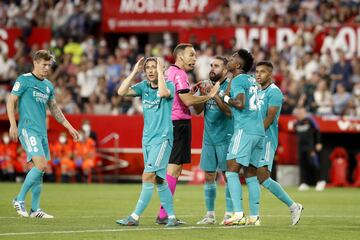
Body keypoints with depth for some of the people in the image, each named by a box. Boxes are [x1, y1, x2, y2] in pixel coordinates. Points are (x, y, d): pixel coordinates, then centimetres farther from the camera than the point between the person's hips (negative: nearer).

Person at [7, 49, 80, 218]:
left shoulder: (48, 85, 17)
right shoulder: (24, 80, -3)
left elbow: (54, 109, 27)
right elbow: (11, 101, -4)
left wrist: (69, 127, 24)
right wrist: (13, 124, -14)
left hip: (42, 131, 7)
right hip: (28, 128, -7)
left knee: (40, 170, 5)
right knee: (40, 165, -18)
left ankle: (35, 209, 11)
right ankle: (19, 200, -7)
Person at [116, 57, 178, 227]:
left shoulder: (169, 85, -5)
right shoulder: (143, 86, 8)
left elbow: (163, 92, -29)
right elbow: (121, 92, -3)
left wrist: (160, 71, -19)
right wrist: (134, 72, -5)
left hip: (162, 138, -7)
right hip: (147, 139, 7)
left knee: (148, 176, -13)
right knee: (158, 180, 9)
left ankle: (135, 217, -13)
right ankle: (171, 216, 16)